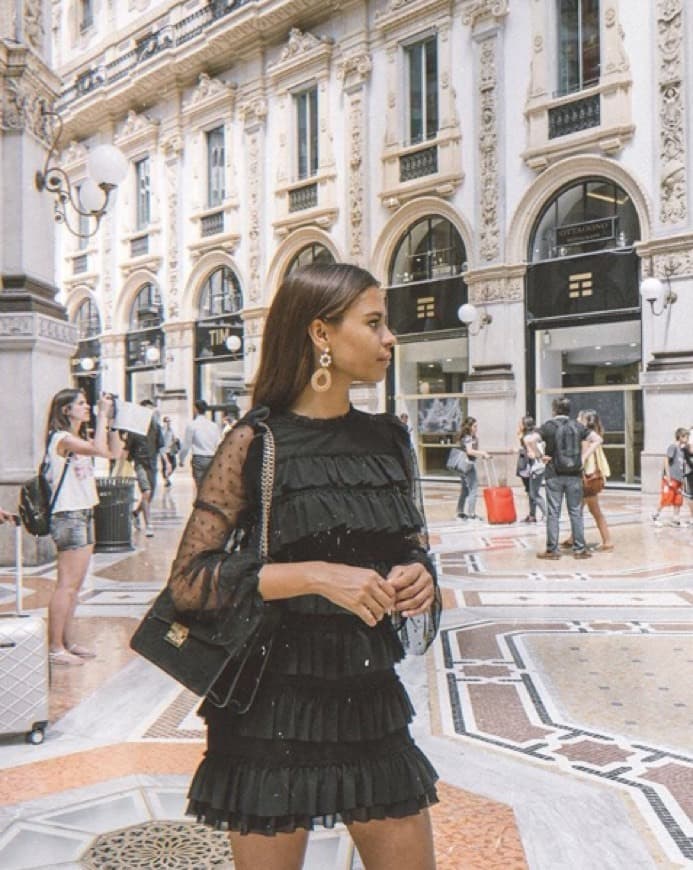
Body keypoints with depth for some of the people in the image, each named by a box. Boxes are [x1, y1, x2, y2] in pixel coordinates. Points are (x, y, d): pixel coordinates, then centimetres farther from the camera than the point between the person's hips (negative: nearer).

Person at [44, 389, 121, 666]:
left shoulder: (80, 440, 15)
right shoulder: (62, 438, -13)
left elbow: (114, 453, 15)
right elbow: (100, 449, -28)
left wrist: (110, 421, 9)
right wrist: (102, 414, -19)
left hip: (84, 514, 10)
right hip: (68, 516, -10)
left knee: (75, 585, 12)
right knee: (67, 585, -8)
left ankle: (69, 642, 19)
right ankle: (55, 648, -2)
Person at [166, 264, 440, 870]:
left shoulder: (389, 440, 5)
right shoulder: (257, 442, -10)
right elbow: (187, 580, -14)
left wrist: (419, 578, -8)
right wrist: (316, 576, -23)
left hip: (371, 700, 5)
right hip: (277, 706, -4)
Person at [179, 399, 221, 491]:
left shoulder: (192, 425, -4)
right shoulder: (214, 425, 9)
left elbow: (186, 445, -1)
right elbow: (219, 445, 8)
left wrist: (181, 460, 12)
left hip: (199, 459, -4)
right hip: (213, 459, 4)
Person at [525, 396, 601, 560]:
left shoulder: (549, 426, -6)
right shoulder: (577, 426, 4)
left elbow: (529, 439, -20)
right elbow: (597, 439, 5)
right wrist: (583, 457, 3)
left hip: (554, 476, -2)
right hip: (574, 475, 2)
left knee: (553, 513, 3)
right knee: (576, 512, 8)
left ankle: (552, 550, 7)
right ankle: (579, 549, 11)